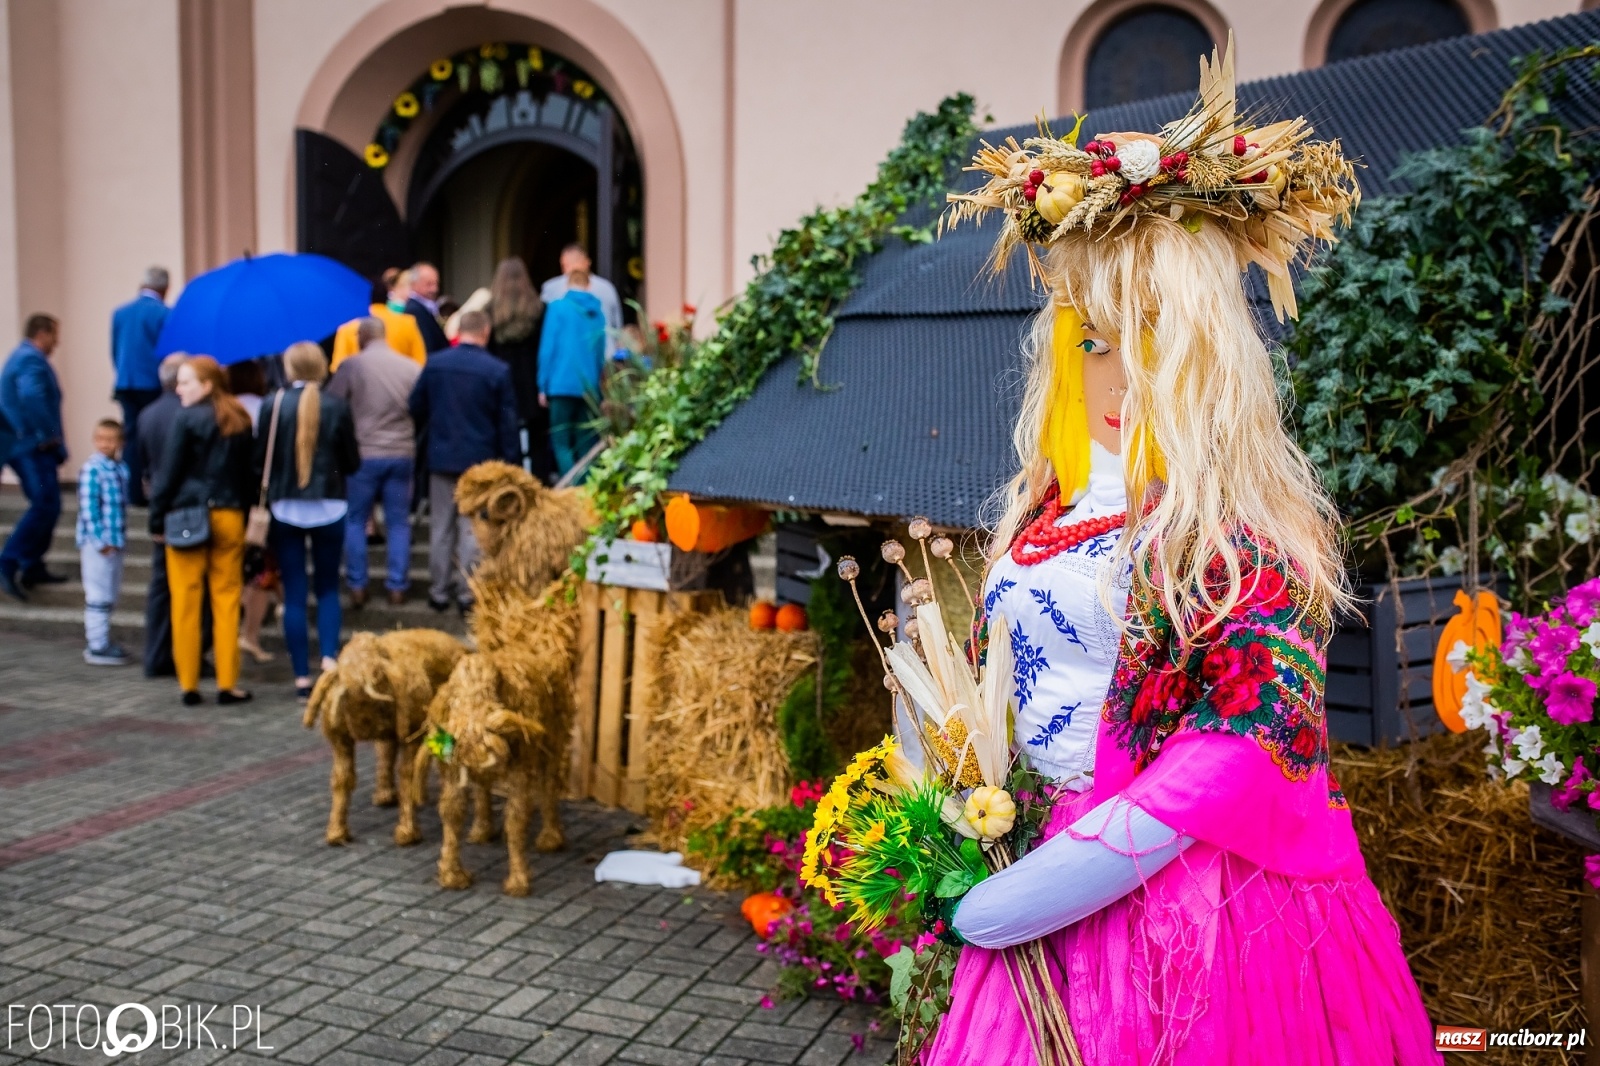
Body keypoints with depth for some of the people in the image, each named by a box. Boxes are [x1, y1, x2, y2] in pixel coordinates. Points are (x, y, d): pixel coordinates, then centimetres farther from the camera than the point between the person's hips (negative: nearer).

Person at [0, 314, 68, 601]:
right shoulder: (32, 359, -13)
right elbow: (31, 396, -31)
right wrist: (47, 434, -21)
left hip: (25, 445, 11)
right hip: (33, 446, -11)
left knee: (46, 505, 15)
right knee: (45, 505, -15)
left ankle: (32, 567, 18)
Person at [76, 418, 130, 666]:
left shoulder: (121, 468, 9)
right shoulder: (92, 469, -13)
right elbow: (88, 508, -16)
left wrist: (120, 538, 11)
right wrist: (101, 540, -17)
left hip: (115, 541, 7)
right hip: (97, 543, -7)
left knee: (110, 596, 15)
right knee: (99, 596, -1)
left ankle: (99, 641, 26)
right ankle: (97, 647, 6)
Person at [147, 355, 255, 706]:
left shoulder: (187, 419, -9)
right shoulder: (239, 421, 5)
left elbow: (168, 474, -7)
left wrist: (157, 519, 0)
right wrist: (243, 508, 13)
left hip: (188, 518, -4)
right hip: (230, 517, 4)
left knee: (186, 602, 4)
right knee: (227, 600, 6)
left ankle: (189, 684, 8)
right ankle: (227, 684, 8)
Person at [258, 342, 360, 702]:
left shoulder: (273, 404, -7)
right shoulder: (336, 407, -6)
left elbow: (260, 460, -4)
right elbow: (352, 462, 0)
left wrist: (270, 488, 14)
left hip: (285, 508, 0)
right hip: (329, 507, 0)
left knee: (294, 593, 6)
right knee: (327, 587, 15)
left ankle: (302, 677, 6)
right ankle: (329, 656, -5)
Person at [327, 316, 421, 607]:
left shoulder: (351, 365, -7)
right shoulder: (412, 368, -1)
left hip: (363, 454, -2)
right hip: (403, 454, 2)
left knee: (355, 521, 11)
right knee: (398, 523, 9)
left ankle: (357, 587, 10)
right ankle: (397, 587, 9)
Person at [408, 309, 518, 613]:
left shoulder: (434, 364, 0)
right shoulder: (497, 371, -9)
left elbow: (416, 410, 7)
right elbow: (507, 421, -6)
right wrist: (510, 461, 1)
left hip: (441, 457, 3)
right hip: (479, 459, -2)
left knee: (441, 527, 11)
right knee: (472, 529, 3)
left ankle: (439, 591, 16)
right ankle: (467, 594, 3)